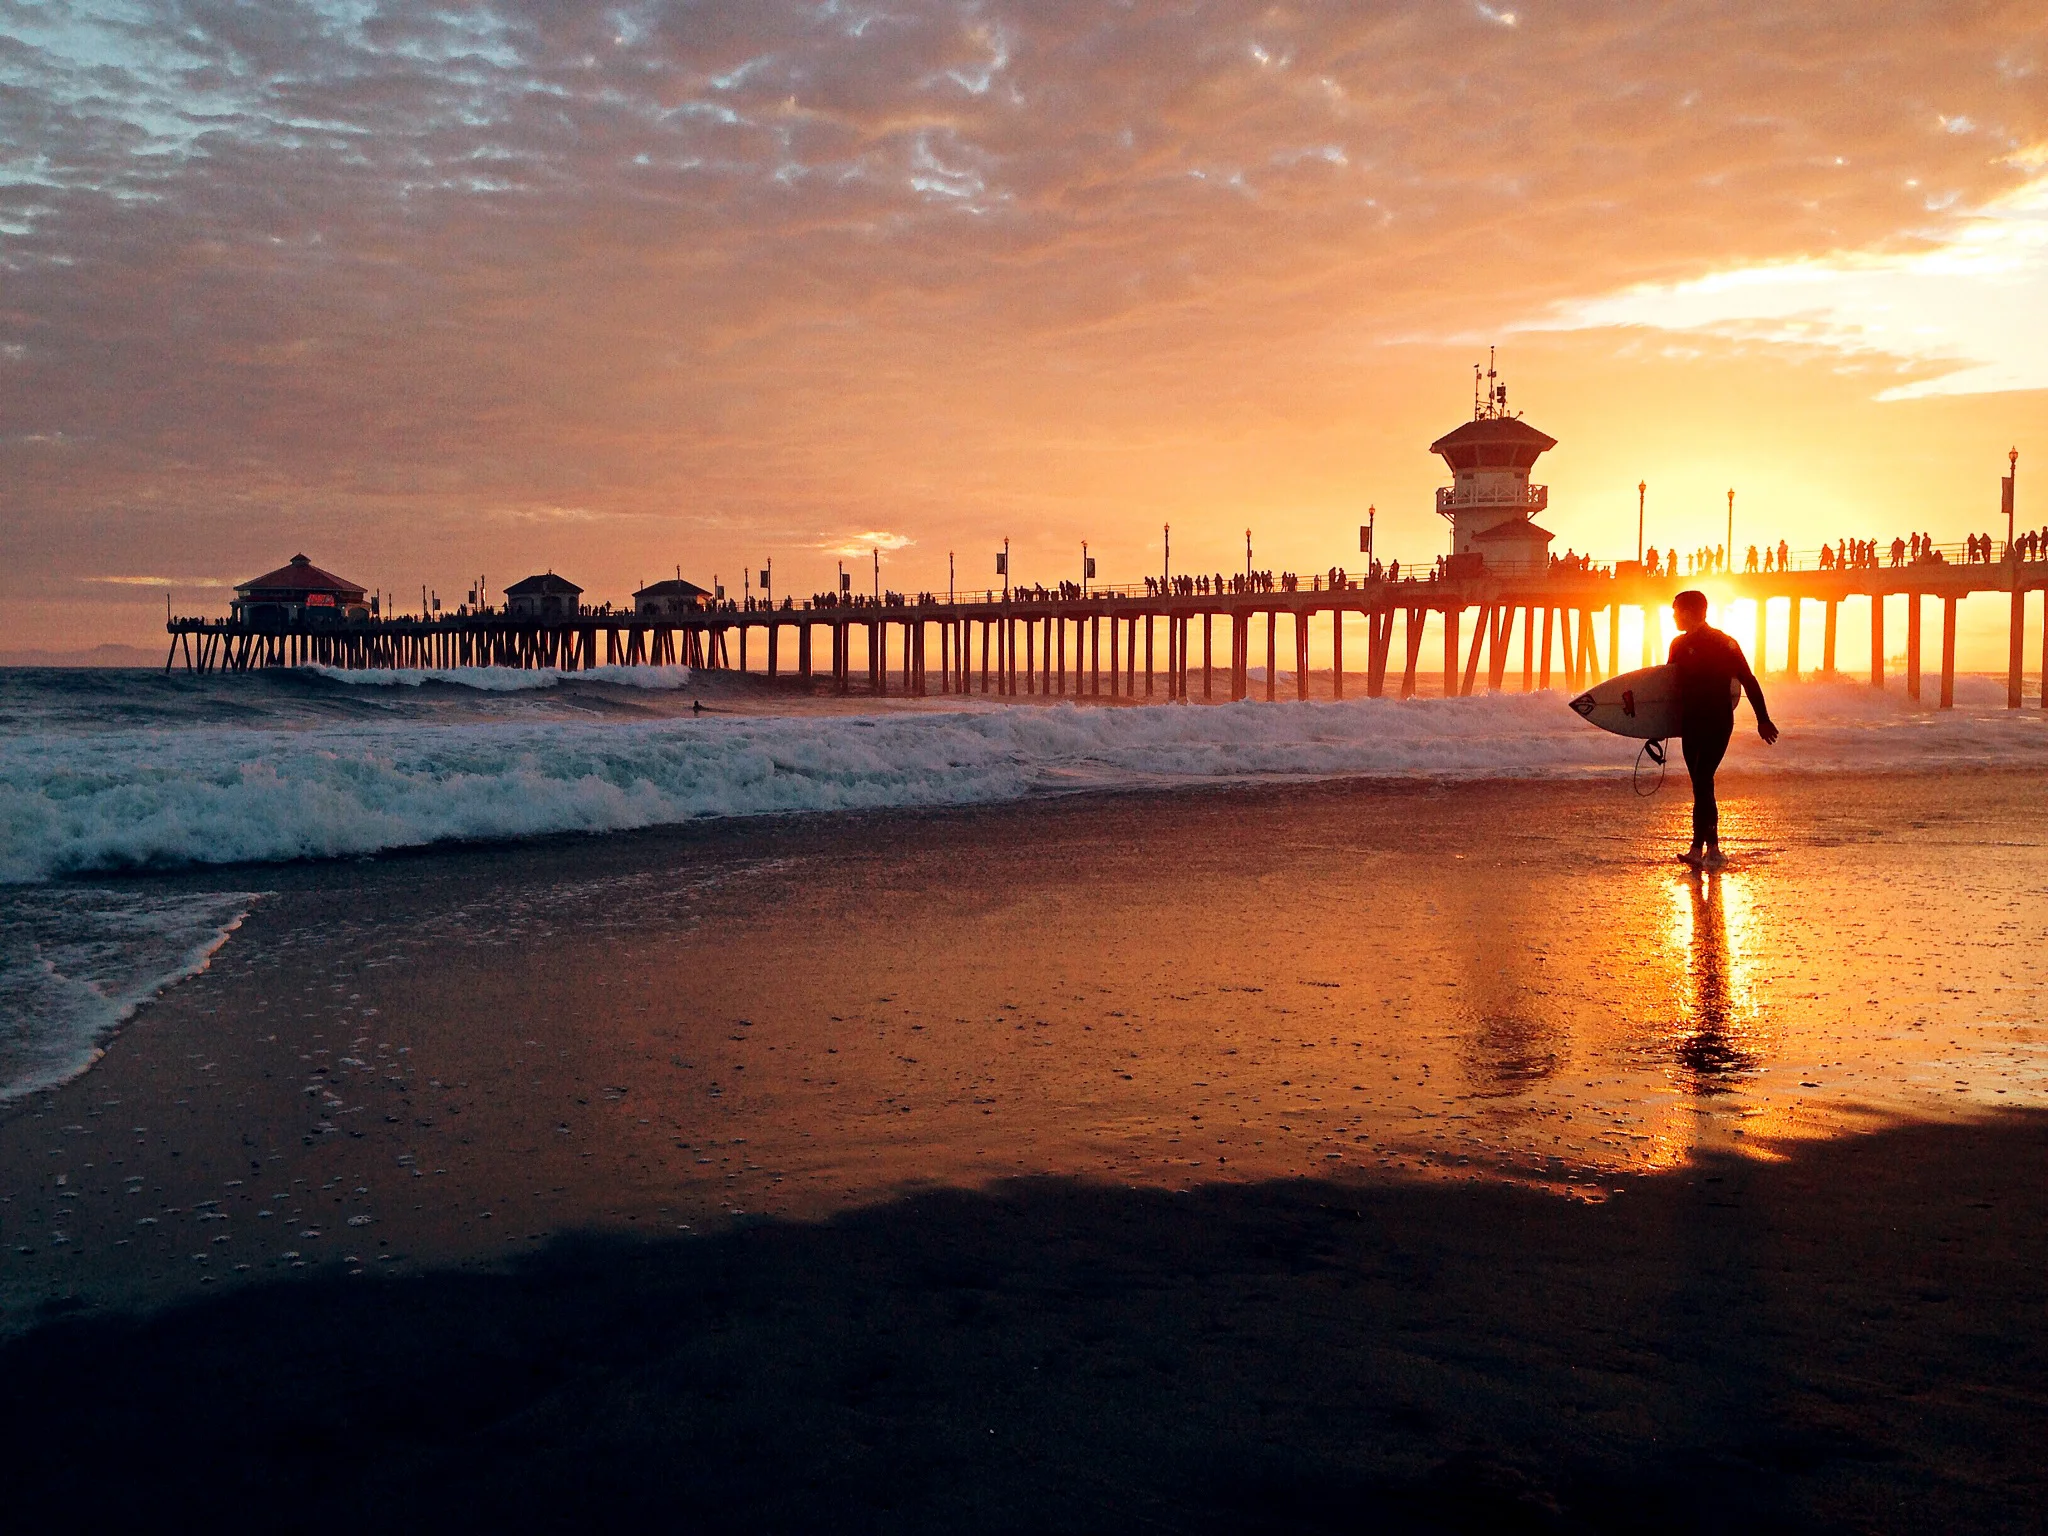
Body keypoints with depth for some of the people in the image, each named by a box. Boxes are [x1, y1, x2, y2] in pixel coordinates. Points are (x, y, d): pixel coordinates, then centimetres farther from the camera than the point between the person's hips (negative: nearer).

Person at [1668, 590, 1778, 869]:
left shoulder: (1724, 643, -6)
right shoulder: (1680, 644, 12)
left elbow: (1748, 682, -5)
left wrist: (1763, 719, -7)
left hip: (1717, 723, -6)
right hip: (1690, 725, 6)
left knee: (1702, 782, -15)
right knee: (1701, 784, 6)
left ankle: (1701, 848, -16)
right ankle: (1705, 849, 9)